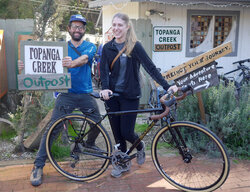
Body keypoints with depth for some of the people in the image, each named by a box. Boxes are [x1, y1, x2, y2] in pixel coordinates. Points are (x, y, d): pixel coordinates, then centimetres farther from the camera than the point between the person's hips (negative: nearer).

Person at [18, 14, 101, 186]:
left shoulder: (90, 47, 3)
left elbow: (84, 58, -19)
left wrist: (72, 63, -43)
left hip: (86, 94, 1)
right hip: (66, 94, -1)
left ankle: (90, 143, 39)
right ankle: (38, 166, 1)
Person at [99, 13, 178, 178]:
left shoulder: (135, 46, -6)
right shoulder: (107, 48, 4)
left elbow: (151, 68, -11)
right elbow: (104, 71, -1)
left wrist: (167, 86, -19)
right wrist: (105, 88, -20)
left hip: (130, 96, -3)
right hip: (112, 95, 4)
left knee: (126, 132, -2)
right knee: (117, 132, 9)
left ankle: (140, 146, 33)